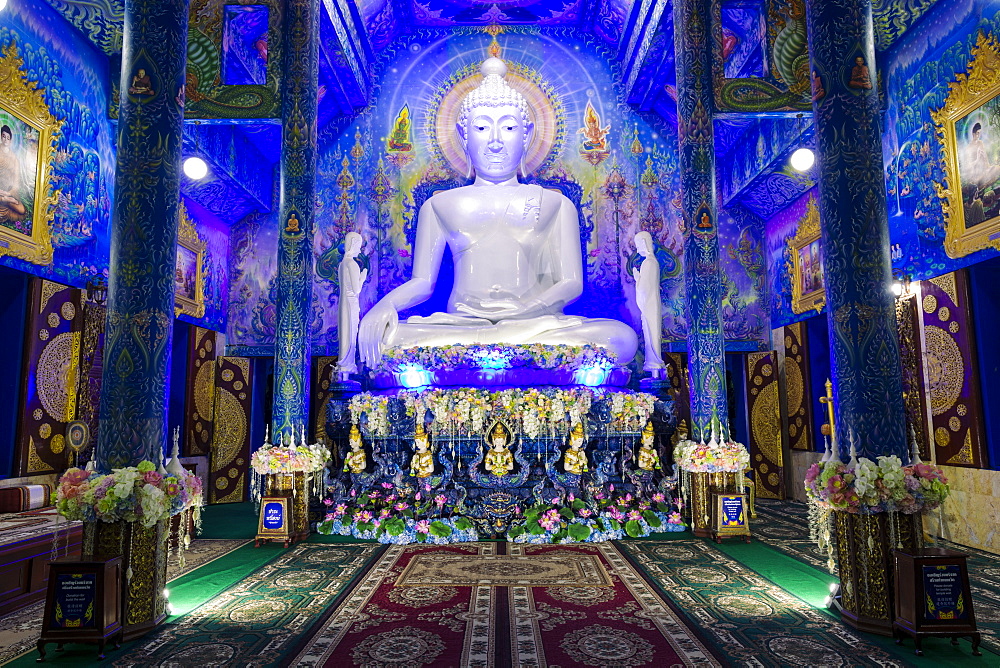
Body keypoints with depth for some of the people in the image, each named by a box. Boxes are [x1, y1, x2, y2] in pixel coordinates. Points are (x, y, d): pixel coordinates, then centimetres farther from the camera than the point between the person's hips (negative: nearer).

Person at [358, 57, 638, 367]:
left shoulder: (555, 205, 16)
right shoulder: (439, 206, 18)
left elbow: (571, 283, 7)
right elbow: (422, 281, 14)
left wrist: (525, 307, -16)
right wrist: (386, 304, -11)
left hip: (537, 325, 0)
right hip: (461, 326, 0)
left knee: (621, 337, -31)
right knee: (375, 335, -30)